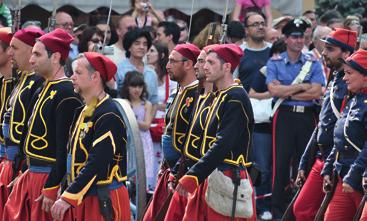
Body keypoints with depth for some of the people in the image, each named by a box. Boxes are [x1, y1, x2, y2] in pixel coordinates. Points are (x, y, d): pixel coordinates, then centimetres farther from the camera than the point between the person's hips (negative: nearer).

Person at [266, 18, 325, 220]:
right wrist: (302, 87, -8)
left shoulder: (313, 63, 8)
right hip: (284, 116, -1)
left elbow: (316, 93, -5)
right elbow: (274, 90, -9)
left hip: (307, 116, 2)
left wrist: (287, 92, -7)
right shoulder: (274, 63, 6)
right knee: (281, 163, -6)